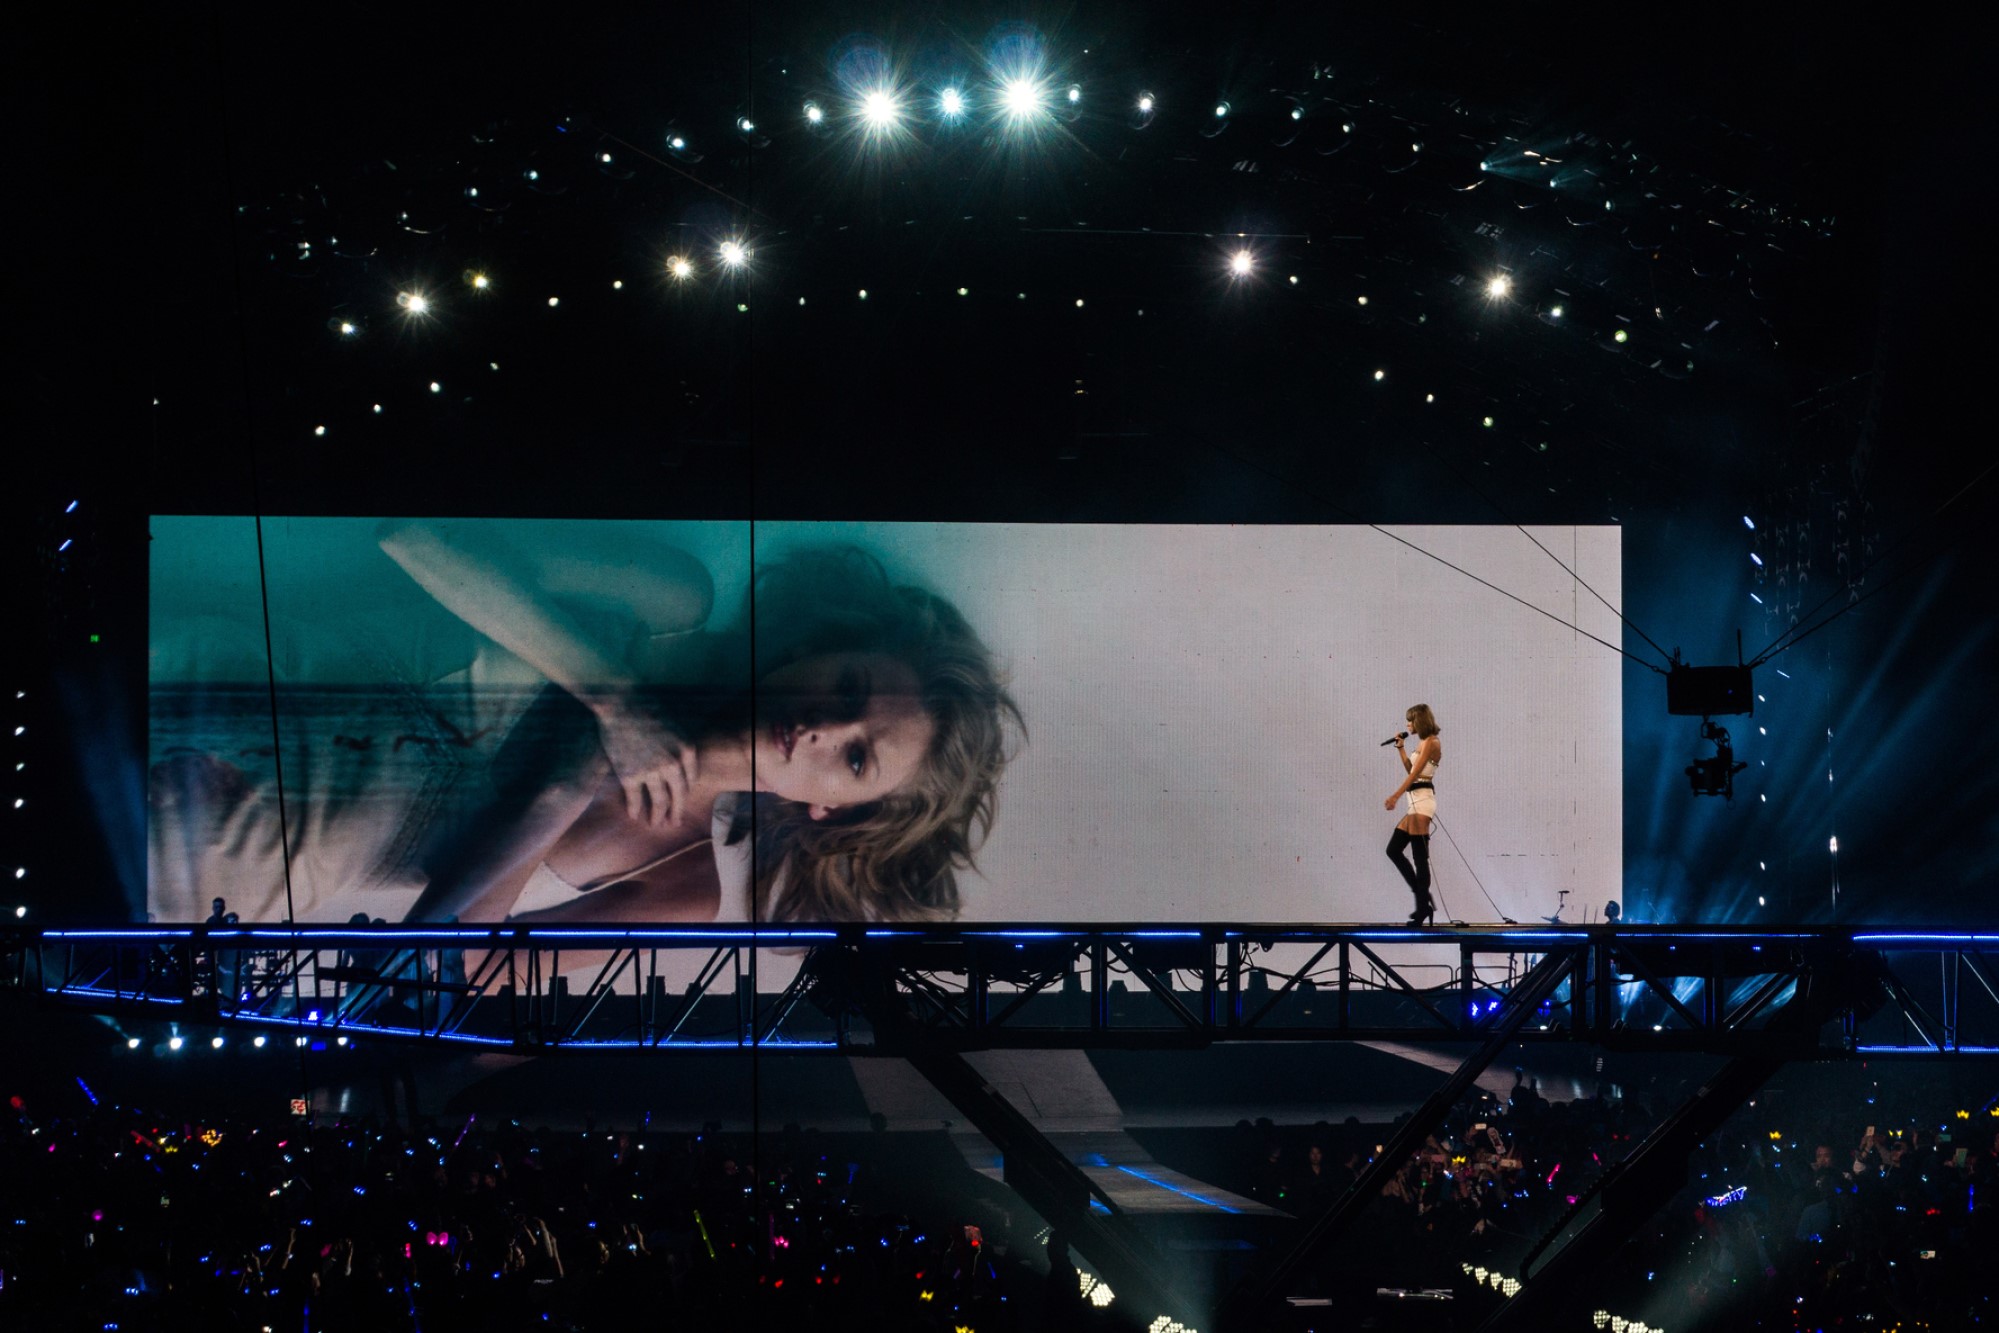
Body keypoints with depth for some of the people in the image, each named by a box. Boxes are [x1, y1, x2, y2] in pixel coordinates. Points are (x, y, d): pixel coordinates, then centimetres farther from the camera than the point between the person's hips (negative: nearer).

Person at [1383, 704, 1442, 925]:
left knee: (1420, 856, -9)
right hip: (1416, 802, 10)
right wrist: (1401, 748, 23)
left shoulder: (1430, 742, -9)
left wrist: (1395, 796, -22)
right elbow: (1410, 770, 26)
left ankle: (1423, 907, -9)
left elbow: (1415, 772, -16)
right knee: (1393, 850, 9)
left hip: (1422, 799, -10)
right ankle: (1423, 900, 10)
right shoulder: (1424, 743, 19)